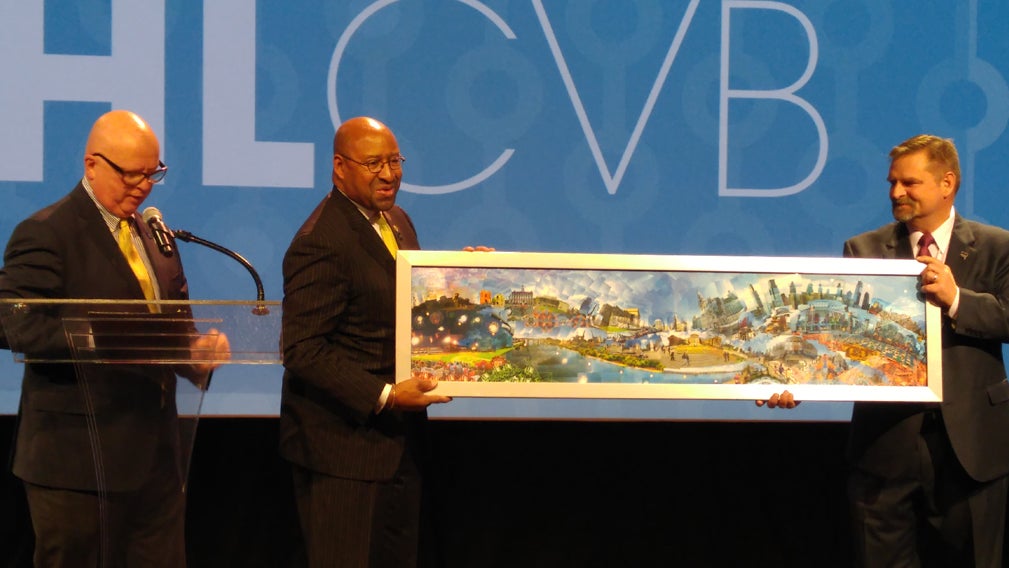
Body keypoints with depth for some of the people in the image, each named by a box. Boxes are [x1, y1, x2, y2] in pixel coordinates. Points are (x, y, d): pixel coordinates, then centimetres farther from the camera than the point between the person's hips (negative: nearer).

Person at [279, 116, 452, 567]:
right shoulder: (320, 244, -18)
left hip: (400, 441, 9)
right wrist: (384, 395, -26)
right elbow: (302, 351, -22)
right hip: (343, 447, -9)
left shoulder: (397, 221, 11)